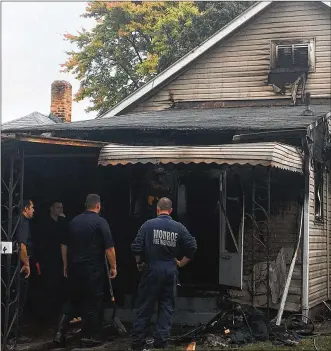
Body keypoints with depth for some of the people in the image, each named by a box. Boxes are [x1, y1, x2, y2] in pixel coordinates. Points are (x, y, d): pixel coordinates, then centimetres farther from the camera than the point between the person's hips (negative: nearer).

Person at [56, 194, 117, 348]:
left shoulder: (74, 221, 7)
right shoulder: (100, 222, -9)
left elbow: (65, 245, 13)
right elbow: (109, 248, -12)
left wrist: (66, 264, 21)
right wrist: (113, 267, -4)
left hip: (74, 267, 5)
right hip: (94, 269, -5)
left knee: (74, 300, 16)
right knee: (93, 303, 4)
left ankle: (61, 332, 11)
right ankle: (89, 337, 8)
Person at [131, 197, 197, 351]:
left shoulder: (149, 224, -6)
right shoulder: (179, 227, 1)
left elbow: (136, 247, -10)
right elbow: (192, 247, -2)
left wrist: (139, 263, 7)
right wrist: (181, 263, 10)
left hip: (152, 270, -2)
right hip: (171, 271, 2)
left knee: (144, 307, 5)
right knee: (166, 307, 10)